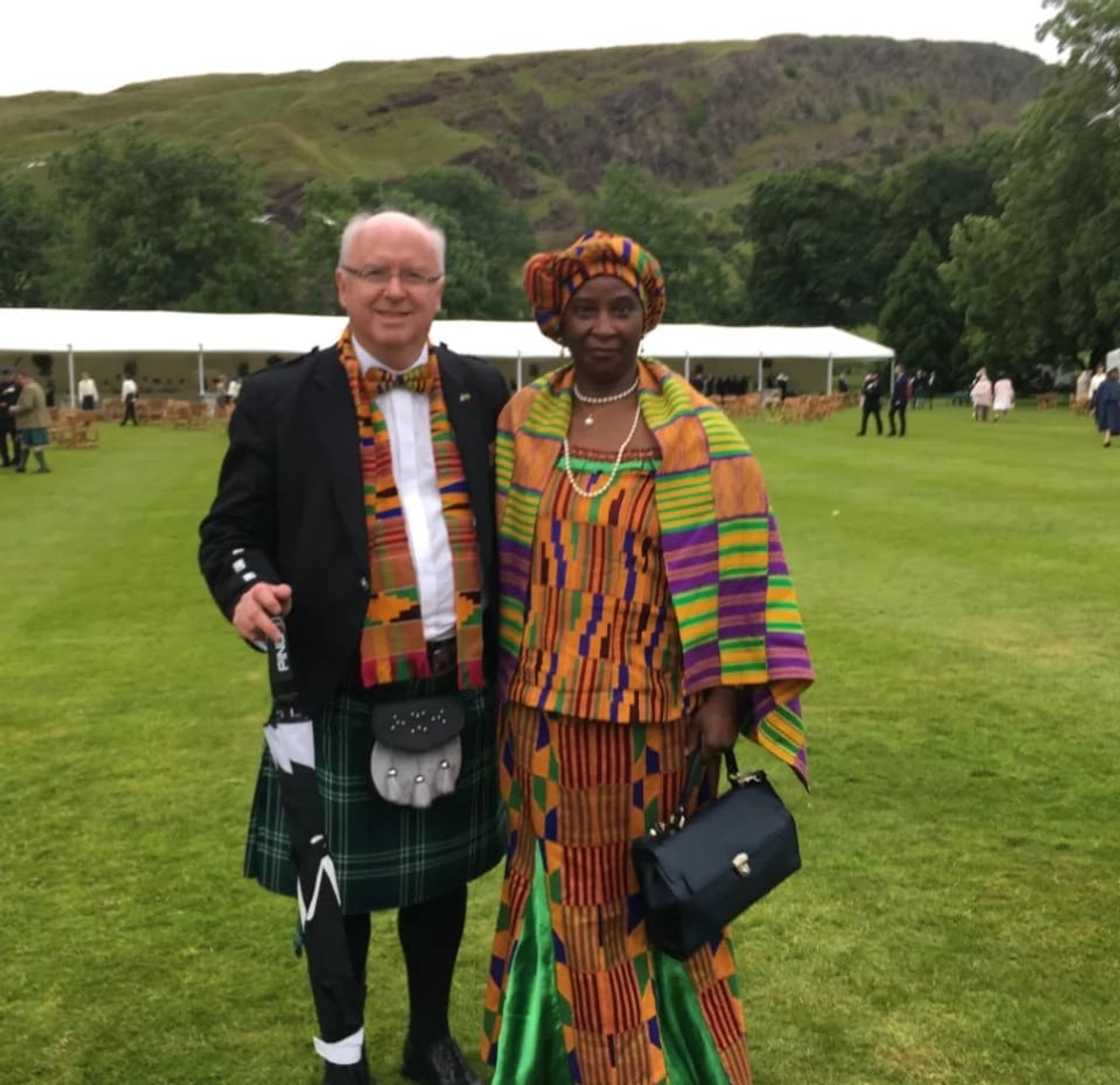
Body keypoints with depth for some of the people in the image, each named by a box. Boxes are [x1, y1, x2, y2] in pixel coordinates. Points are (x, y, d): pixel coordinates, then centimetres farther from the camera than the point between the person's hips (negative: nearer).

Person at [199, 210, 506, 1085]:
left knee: (441, 875, 18)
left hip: (462, 688, 3)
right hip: (343, 694, -2)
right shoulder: (281, 399, -3)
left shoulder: (485, 392, 5)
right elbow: (232, 528, 0)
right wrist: (248, 585, -21)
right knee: (342, 883, 13)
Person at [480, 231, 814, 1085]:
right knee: (569, 876, 14)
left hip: (657, 698, -2)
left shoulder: (696, 432, -7)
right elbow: (506, 561, 7)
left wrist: (726, 693, -12)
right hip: (550, 699, 2)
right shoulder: (524, 424, 1)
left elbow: (734, 564, -9)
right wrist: (496, 679, 9)